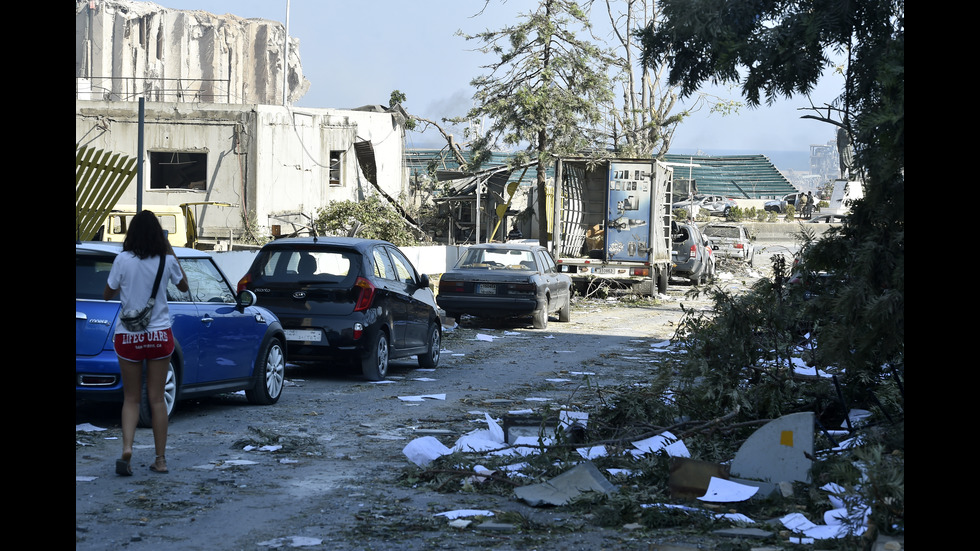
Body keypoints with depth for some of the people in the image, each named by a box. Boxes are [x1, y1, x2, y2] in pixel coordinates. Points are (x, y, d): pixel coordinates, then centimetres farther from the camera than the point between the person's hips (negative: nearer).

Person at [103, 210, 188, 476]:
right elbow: (183, 286, 15)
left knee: (131, 398, 8)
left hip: (128, 335, -1)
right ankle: (160, 459, 11)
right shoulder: (167, 260, -5)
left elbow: (107, 294, 0)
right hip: (159, 334, 1)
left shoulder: (123, 260, -10)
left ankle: (127, 448, -14)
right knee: (157, 398, 9)